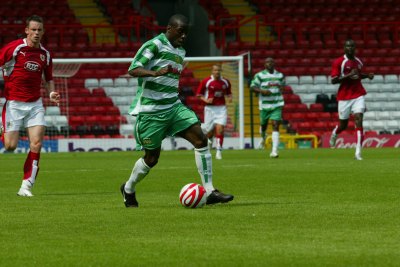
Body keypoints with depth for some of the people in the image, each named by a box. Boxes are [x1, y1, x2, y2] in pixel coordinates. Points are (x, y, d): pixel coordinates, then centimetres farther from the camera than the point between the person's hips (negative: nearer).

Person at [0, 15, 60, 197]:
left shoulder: (45, 54, 6)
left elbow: (49, 79, 18)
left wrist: (51, 93, 0)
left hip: (35, 104, 4)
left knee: (36, 143, -10)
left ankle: (26, 186, -4)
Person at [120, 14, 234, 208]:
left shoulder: (180, 52, 15)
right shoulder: (154, 45, -11)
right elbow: (133, 70, -20)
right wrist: (155, 72, -35)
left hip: (174, 107, 7)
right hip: (150, 110, -7)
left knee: (200, 139, -11)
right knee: (152, 158, 1)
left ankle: (209, 192, -11)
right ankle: (128, 189, 28)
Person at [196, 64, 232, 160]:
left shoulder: (225, 82, 5)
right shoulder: (206, 81, -4)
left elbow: (228, 93, 20)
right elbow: (199, 94, 2)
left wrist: (229, 98, -3)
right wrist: (206, 100, -15)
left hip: (221, 108, 1)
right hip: (210, 108, -1)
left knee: (220, 129, -13)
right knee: (210, 131, 4)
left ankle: (219, 151, -10)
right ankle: (209, 141, 41)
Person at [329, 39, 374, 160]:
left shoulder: (358, 62, 9)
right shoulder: (338, 62, -8)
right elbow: (333, 80, -14)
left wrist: (367, 75, 7)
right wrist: (348, 76, -24)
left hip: (358, 95, 3)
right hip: (344, 97, -3)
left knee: (359, 120, -14)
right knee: (343, 125, 10)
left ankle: (358, 152, -17)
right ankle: (334, 134, 48)